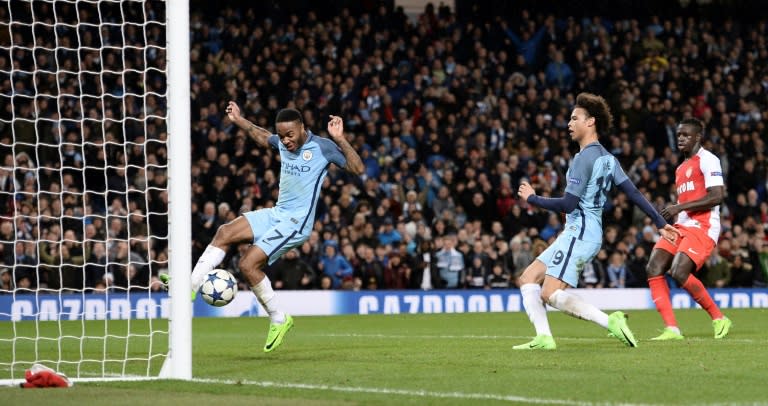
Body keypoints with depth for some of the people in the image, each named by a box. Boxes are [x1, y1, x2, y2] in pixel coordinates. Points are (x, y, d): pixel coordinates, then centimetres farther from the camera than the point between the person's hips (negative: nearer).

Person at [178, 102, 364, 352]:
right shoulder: (282, 143, 8)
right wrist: (239, 120, 29)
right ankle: (190, 286, -12)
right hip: (276, 214, 8)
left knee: (248, 264, -16)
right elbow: (262, 137, 33)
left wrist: (340, 140, -31)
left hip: (296, 222, -8)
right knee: (225, 232, -9)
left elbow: (358, 169, -21)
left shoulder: (322, 147, -12)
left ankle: (278, 320, -1)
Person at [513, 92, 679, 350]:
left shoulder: (585, 158, -14)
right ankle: (543, 338, -1)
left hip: (579, 232, -10)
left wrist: (532, 198, -7)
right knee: (528, 279, 9)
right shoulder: (606, 158, 15)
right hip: (576, 234, 10)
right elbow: (634, 194, 12)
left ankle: (610, 322, -21)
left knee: (551, 294, -16)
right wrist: (660, 223, 15)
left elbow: (568, 204, -19)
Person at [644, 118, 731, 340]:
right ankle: (672, 329, -12)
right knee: (654, 269, -11)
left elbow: (716, 197, -16)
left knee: (679, 272, -24)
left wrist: (679, 207, -17)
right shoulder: (681, 169, 23)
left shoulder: (707, 160, -5)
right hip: (681, 226, 9)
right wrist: (672, 213, 14)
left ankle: (719, 319, -5)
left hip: (702, 227, -9)